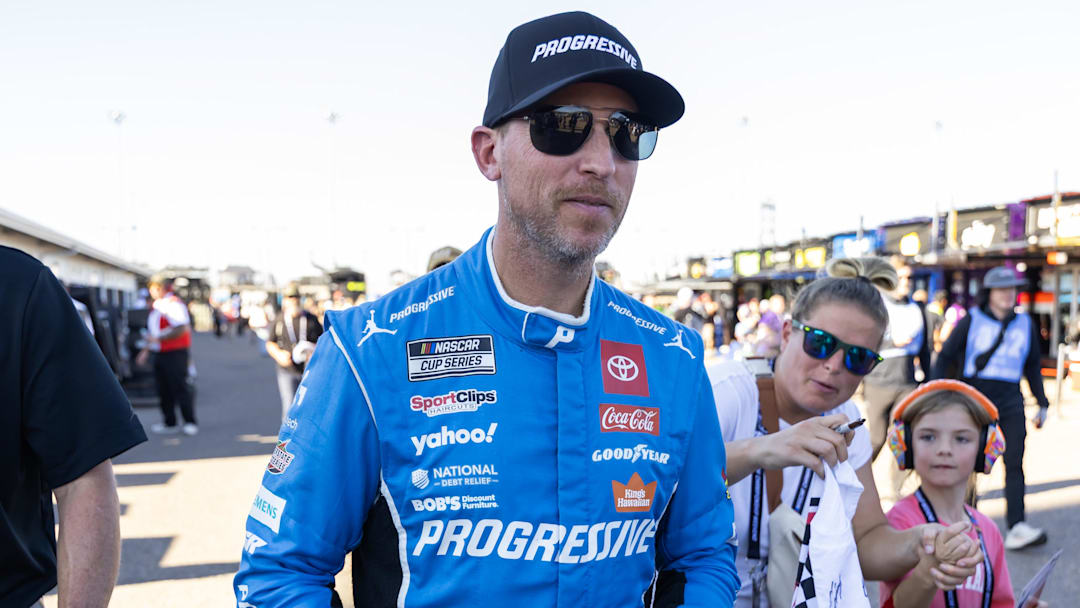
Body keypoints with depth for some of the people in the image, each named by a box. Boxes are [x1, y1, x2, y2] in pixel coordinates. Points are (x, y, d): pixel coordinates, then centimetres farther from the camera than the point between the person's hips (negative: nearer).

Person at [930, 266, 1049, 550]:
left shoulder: (1025, 324, 11)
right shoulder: (971, 321, 0)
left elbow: (1033, 367, 21)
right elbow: (945, 357, 1)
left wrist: (1042, 404, 18)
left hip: (1010, 401, 2)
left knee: (1014, 462, -9)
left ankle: (1017, 527, -14)